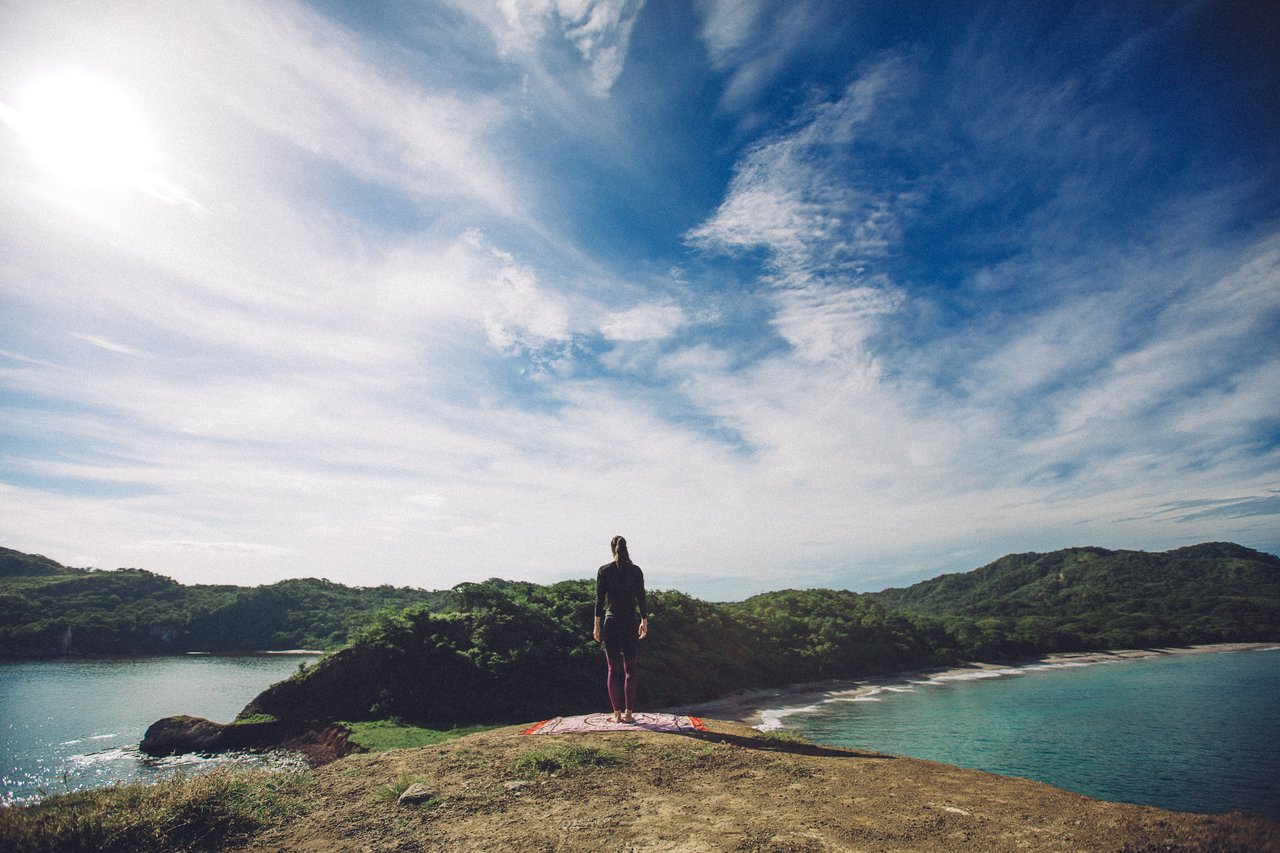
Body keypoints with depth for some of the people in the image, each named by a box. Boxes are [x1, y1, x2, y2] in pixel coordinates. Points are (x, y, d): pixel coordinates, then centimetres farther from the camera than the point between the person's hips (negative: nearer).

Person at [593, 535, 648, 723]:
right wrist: (644, 622, 9)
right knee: (629, 669, 7)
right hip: (630, 623, 0)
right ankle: (628, 713, 6)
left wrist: (597, 625, 0)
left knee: (613, 669, 7)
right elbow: (641, 598, 0)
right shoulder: (635, 570, -1)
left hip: (610, 622, 0)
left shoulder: (604, 571, -3)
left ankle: (617, 714, 7)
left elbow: (599, 599, -4)